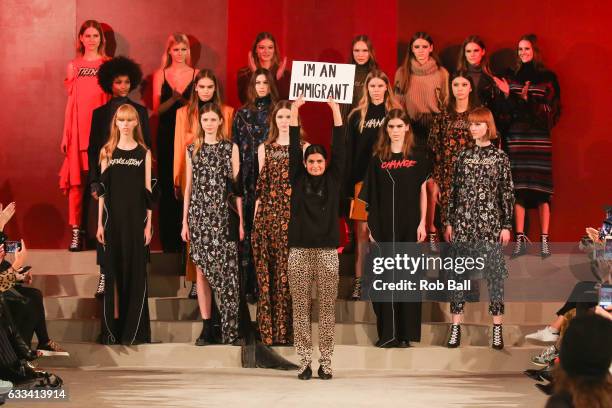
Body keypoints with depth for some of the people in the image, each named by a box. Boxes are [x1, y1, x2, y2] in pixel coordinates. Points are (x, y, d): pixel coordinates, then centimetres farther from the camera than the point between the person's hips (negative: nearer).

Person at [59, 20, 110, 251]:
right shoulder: (73, 66, 13)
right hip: (78, 126, 1)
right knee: (76, 179, -4)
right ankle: (76, 230, -2)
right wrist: (66, 135, 7)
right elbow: (71, 100, 12)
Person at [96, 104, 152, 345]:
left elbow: (147, 191, 3)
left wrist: (149, 224, -2)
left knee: (135, 270, 0)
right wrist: (100, 223, 0)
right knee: (113, 270, 3)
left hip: (136, 218, -1)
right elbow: (103, 190, 5)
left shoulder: (144, 153, 4)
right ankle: (113, 328, 8)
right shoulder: (107, 151, 6)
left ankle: (134, 330, 6)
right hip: (113, 217, 1)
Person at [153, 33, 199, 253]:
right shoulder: (160, 75, 7)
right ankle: (169, 240, 3)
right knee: (168, 187, -1)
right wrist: (173, 99, -17)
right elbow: (157, 108, 1)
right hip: (167, 136, 0)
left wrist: (182, 99, -13)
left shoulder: (196, 74, 6)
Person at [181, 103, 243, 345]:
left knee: (226, 270, -7)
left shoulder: (230, 148, 5)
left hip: (224, 215, -2)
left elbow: (236, 186, 4)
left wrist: (241, 220, -1)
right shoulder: (192, 150, 10)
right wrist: (185, 221, 7)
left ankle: (230, 329, -2)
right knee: (202, 270, 3)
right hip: (199, 214, 2)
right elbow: (189, 187, 12)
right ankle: (207, 328, 7)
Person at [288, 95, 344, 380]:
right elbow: (293, 147, 0)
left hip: (327, 250, 0)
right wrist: (295, 110, -5)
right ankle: (305, 362, 7)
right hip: (299, 250, 0)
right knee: (301, 308, 2)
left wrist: (335, 108, -5)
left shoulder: (333, 179, 5)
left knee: (327, 308, 1)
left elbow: (339, 147, -1)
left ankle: (326, 362, 6)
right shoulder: (298, 179, 6)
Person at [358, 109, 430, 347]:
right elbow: (371, 196, 7)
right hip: (384, 225, 1)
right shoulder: (378, 159, 7)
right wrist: (371, 227, 1)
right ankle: (387, 333, 4)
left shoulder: (418, 156, 5)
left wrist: (422, 223, -3)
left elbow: (423, 191, 5)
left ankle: (406, 333, 5)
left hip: (409, 225, -1)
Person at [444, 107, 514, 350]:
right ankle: (456, 327, 6)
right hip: (463, 222, 3)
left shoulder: (499, 157, 2)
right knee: (457, 272, 1)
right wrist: (449, 222, 5)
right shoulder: (463, 157, 9)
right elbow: (454, 191, 10)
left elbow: (507, 193, 1)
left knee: (494, 273, -3)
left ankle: (497, 328, 3)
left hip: (490, 222, -3)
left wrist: (506, 225, -3)